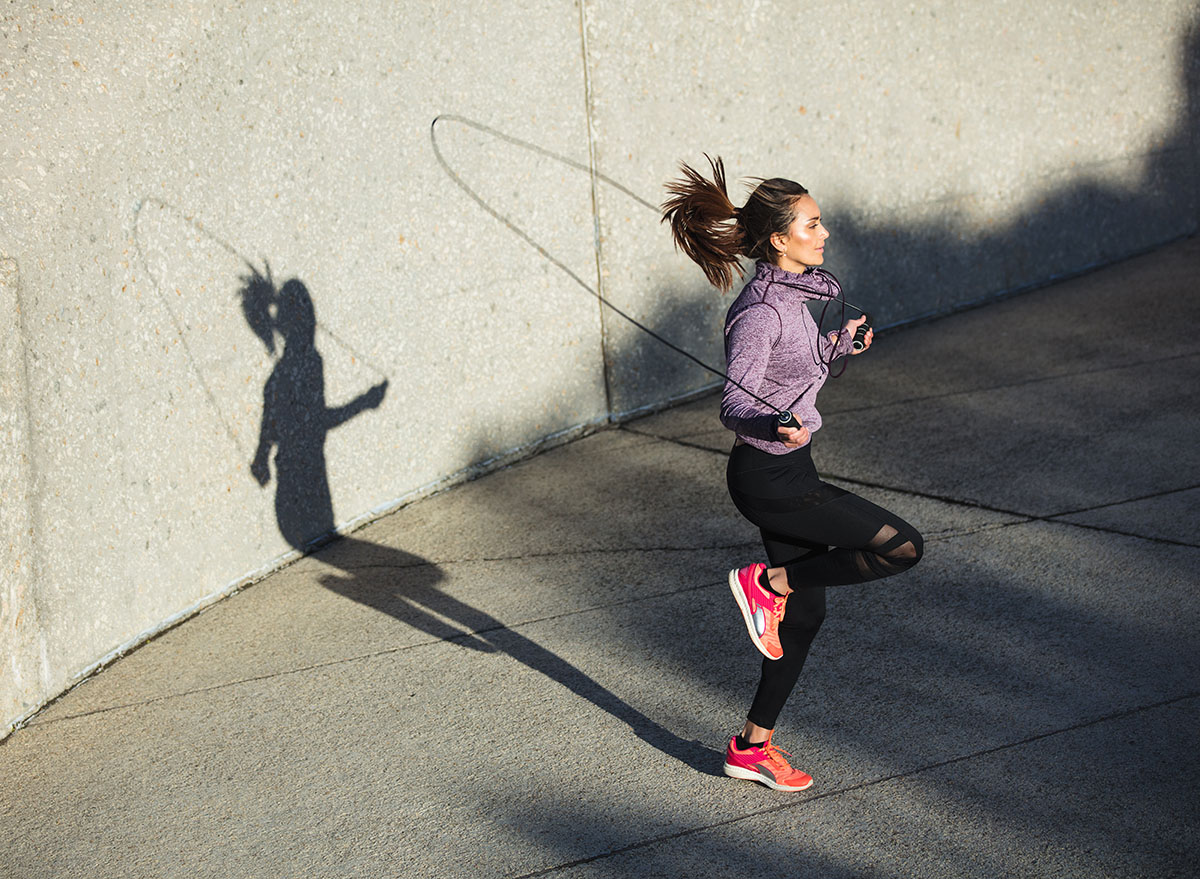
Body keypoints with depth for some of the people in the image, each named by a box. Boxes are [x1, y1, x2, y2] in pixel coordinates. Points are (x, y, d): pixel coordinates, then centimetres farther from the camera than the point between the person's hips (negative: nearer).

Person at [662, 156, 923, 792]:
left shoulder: (792, 293, 8)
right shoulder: (761, 311, -20)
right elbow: (734, 404, -25)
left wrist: (837, 346, 26)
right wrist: (778, 427, -43)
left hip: (787, 473, 10)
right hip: (771, 479, -10)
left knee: (804, 615, 15)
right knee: (903, 546, -12)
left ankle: (753, 747, 25)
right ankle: (767, 582, -1)